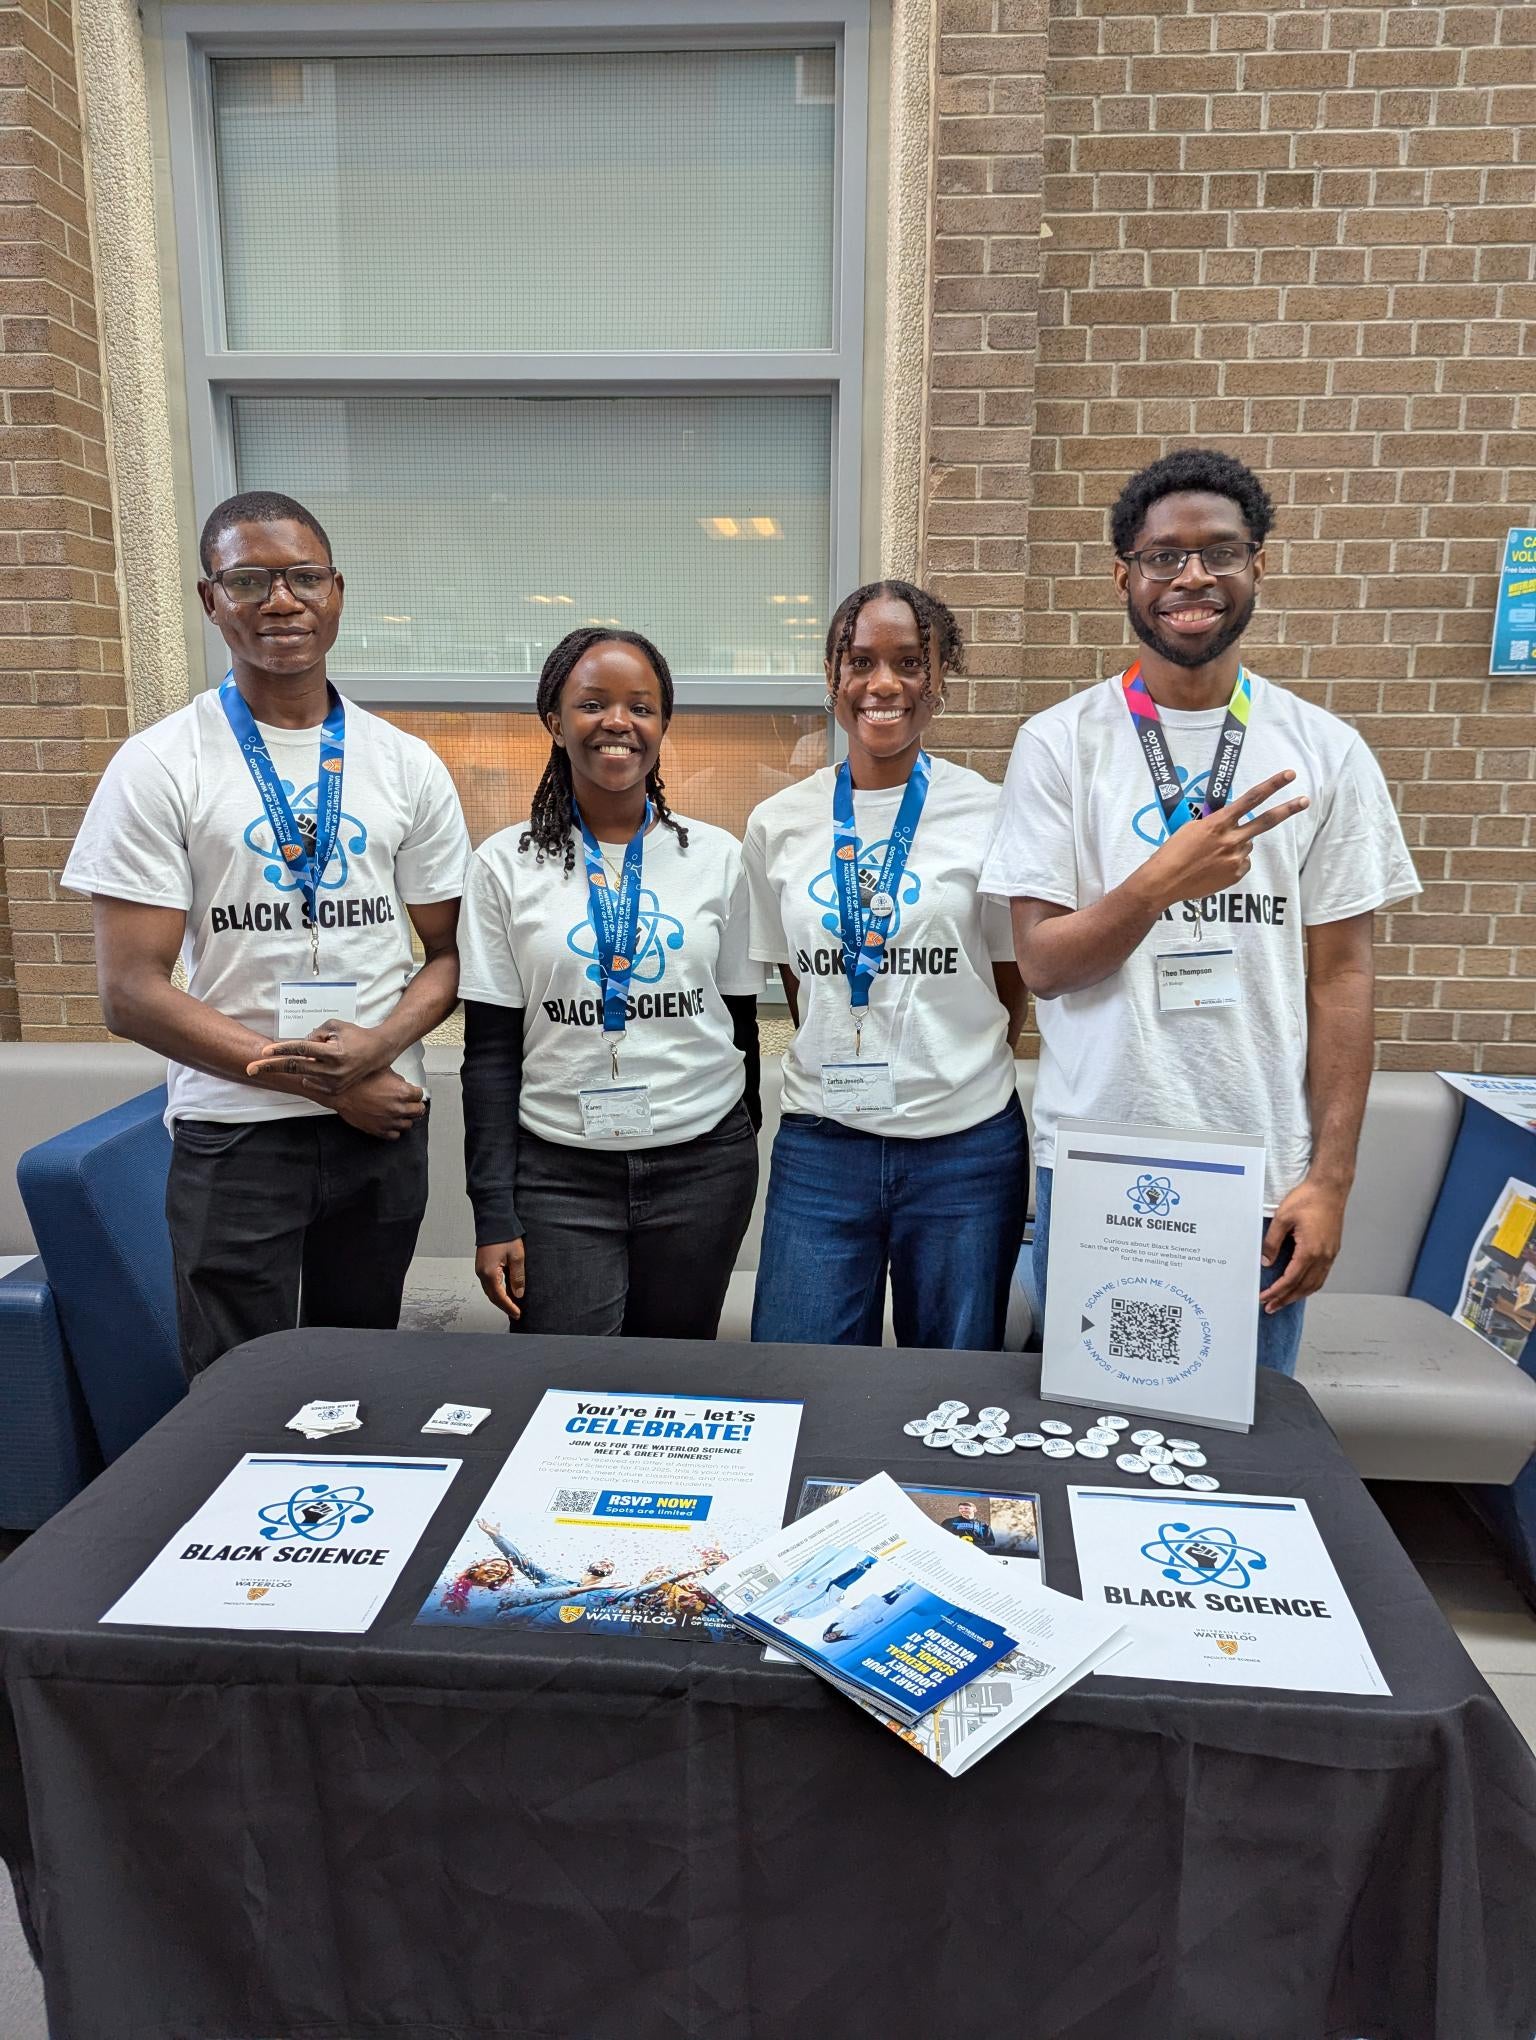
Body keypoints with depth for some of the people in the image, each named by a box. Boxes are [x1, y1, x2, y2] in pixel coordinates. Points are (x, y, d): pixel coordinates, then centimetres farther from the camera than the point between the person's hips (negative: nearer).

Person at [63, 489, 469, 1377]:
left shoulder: (407, 765, 4)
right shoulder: (160, 765, -5)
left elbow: (450, 953, 6)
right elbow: (132, 990, -9)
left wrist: (378, 1047, -15)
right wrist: (321, 1082, -13)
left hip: (385, 1122, 3)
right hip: (233, 1133, -2)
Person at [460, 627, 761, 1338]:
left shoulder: (719, 857, 2)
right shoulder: (505, 864, 0)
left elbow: (741, 1023, 9)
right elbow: (491, 1051, 0)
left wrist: (741, 1156, 13)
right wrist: (494, 1217, -3)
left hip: (703, 1165, 1)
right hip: (559, 1171, -1)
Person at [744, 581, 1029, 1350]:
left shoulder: (989, 815, -3)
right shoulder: (777, 823, 4)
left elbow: (1012, 990, 5)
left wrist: (952, 1076, 4)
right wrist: (846, 1071, 7)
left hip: (965, 1146, -1)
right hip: (822, 1142, 2)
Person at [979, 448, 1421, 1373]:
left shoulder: (1326, 752, 3)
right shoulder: (1059, 742, -1)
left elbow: (1340, 976, 3)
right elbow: (1043, 964, -4)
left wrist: (1331, 1178, -2)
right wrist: (1159, 884, -22)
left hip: (1261, 1176, 1)